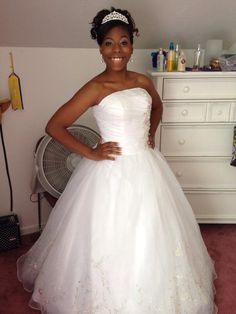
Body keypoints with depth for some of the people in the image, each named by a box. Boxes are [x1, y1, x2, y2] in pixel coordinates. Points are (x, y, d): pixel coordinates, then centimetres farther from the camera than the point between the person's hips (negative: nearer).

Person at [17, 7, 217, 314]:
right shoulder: (95, 88, -13)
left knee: (149, 238, 20)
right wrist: (90, 153, -14)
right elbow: (54, 126, -13)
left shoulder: (142, 81, 2)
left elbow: (157, 107, 24)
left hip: (146, 168, 6)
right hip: (112, 172, -5)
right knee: (110, 240, 8)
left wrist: (151, 134, 9)